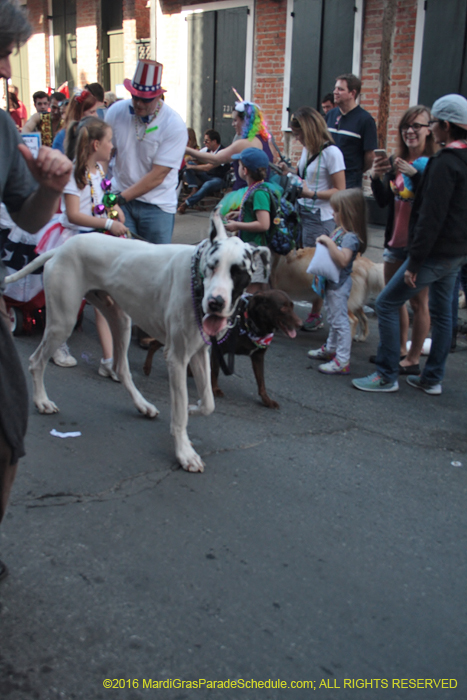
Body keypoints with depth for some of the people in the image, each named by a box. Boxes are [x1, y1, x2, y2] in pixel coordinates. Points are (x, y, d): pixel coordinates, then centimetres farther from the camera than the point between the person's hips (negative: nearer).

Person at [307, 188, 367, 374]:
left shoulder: (351, 237, -23)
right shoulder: (340, 231, 7)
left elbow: (343, 260, -34)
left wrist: (329, 242, -30)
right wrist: (325, 241, 4)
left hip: (339, 284, -10)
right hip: (332, 282, 10)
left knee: (340, 320, -6)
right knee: (333, 319, 23)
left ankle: (343, 361, -1)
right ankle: (330, 349, 40)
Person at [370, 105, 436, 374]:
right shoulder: (395, 163, 9)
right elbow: (384, 201, 7)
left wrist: (415, 174, -32)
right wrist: (376, 177, -11)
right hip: (396, 240, 8)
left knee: (418, 302, 1)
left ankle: (413, 359, 9)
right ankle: (399, 349, 30)